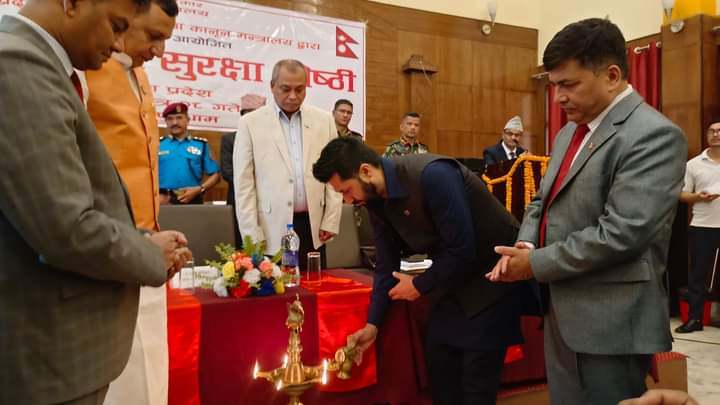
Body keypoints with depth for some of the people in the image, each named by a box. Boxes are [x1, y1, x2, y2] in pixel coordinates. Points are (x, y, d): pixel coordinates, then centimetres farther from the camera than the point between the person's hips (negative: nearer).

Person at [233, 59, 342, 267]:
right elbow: (244, 183, -2)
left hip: (313, 226, 3)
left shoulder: (324, 120, 7)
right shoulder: (250, 123, 0)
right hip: (272, 230, -2)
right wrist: (253, 235, -6)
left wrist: (331, 221, 2)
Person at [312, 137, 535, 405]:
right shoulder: (376, 199, -5)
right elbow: (386, 265, 3)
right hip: (455, 277, 7)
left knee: (477, 373, -2)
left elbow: (463, 250, -28)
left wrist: (420, 286, -14)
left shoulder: (432, 175, -30)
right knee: (437, 357, 11)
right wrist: (372, 324, 0)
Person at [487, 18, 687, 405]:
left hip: (610, 324, -8)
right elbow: (544, 200, 17)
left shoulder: (654, 135, -17)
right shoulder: (570, 131, 13)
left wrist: (536, 265, -16)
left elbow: (621, 233, -25)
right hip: (563, 313, 8)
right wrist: (524, 246, -3)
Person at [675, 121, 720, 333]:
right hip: (702, 226, 0)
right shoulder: (694, 164, 6)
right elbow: (682, 194, 5)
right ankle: (694, 318, 11)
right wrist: (699, 197, -14)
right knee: (698, 273, 4)